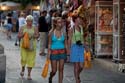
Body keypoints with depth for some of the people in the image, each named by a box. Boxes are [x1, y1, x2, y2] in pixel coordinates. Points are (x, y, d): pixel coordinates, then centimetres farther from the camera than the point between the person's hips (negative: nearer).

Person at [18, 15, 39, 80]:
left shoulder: (35, 28, 4)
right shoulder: (23, 27, 3)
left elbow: (37, 35, 0)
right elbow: (19, 35, 2)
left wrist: (32, 36, -18)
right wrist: (23, 34, -17)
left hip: (32, 45, 1)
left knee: (31, 59, -2)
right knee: (23, 58, -6)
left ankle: (29, 74, 7)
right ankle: (23, 70, 26)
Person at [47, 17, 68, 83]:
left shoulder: (63, 33, 2)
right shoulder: (51, 32, -3)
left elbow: (65, 44, 7)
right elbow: (49, 44, 0)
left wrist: (66, 53, 3)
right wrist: (49, 53, -6)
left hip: (62, 52, 2)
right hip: (54, 52, -2)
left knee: (61, 70, 0)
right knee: (54, 71, 2)